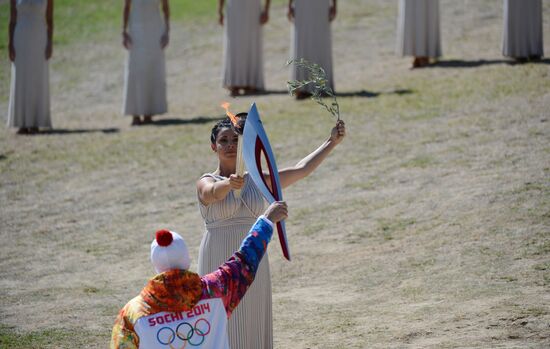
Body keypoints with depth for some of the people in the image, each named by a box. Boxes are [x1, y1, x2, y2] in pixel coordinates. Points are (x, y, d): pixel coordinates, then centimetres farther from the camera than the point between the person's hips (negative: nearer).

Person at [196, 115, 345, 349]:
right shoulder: (206, 183, -3)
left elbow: (301, 170, 11)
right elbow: (215, 192, -27)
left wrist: (332, 142, 10)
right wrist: (230, 183, -50)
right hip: (220, 264, -4)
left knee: (253, 329, 4)